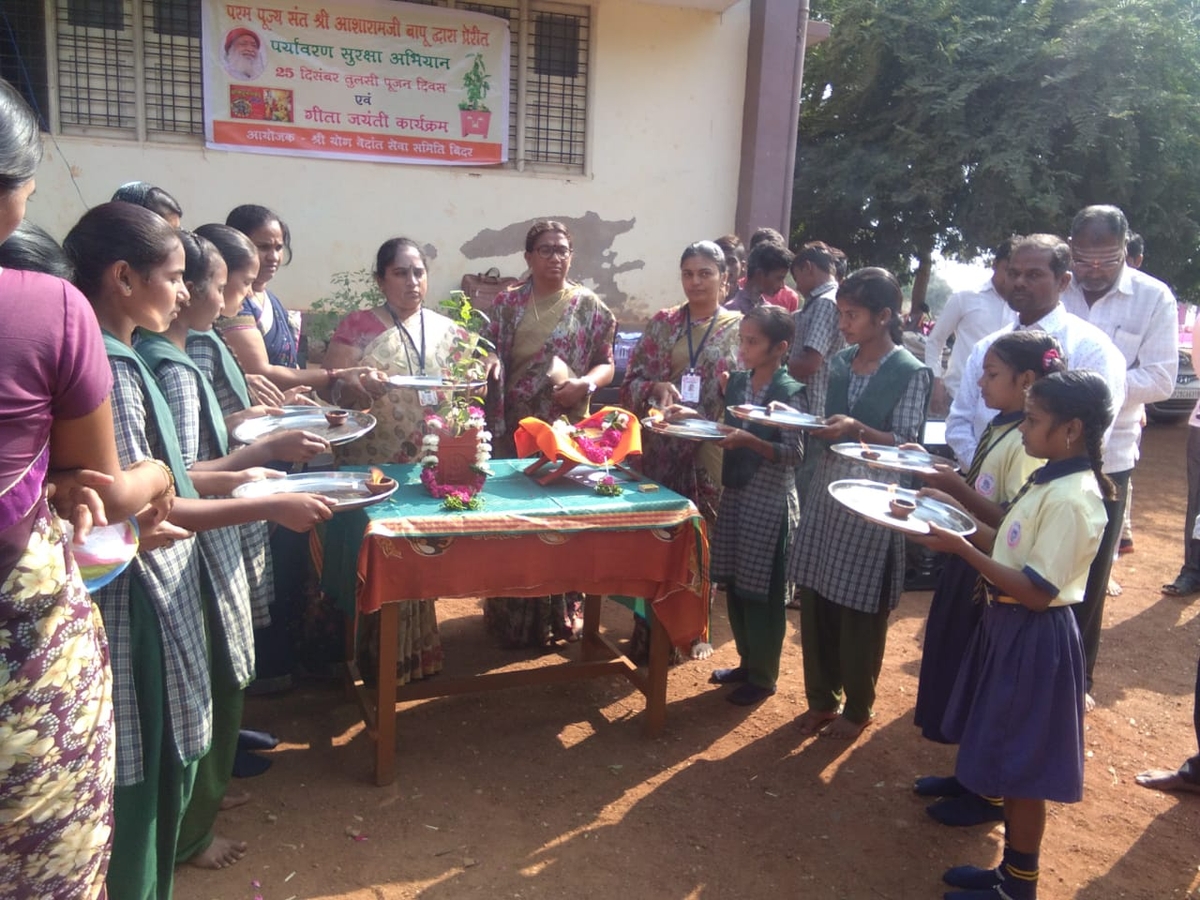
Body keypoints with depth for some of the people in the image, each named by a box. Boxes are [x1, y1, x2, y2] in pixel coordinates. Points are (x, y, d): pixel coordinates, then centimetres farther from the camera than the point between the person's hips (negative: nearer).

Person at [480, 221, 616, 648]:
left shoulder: (589, 305, 4)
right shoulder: (508, 303, 5)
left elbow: (607, 364, 5)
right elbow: (490, 354, 7)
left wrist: (586, 384, -15)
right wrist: (490, 362, -16)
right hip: (515, 426, 0)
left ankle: (560, 614, 20)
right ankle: (512, 617, 18)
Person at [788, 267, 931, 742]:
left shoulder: (911, 373, -9)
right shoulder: (840, 362, 8)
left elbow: (906, 446, -13)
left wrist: (857, 430, -26)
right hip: (826, 492, 6)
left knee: (860, 612, 7)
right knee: (815, 601, 10)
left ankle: (858, 707, 27)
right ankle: (821, 698, 28)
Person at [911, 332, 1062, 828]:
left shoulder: (1031, 444, -21)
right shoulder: (1001, 429, 7)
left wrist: (957, 489, -29)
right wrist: (943, 478, 1)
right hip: (971, 567, 9)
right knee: (963, 677, 19)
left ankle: (993, 794, 24)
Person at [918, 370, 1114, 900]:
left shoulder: (1071, 500, -24)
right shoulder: (1051, 480, 5)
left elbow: (1036, 592, -25)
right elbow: (1013, 547, 11)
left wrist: (962, 548, -25)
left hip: (1035, 638, -10)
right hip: (1010, 625, 10)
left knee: (1021, 768, 6)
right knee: (1005, 758, 20)